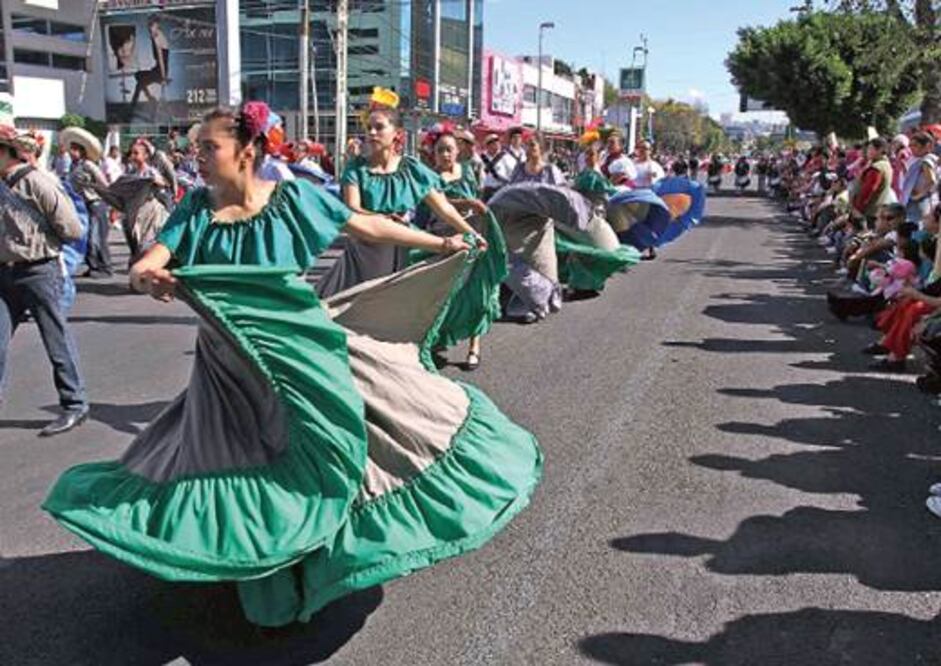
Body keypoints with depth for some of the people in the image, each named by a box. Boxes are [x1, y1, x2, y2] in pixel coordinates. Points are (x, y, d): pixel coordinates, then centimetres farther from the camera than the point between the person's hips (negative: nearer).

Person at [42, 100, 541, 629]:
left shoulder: (292, 196, -8)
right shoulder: (196, 208, -2)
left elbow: (369, 226, -4)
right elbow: (149, 264, -11)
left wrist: (441, 243, -2)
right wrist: (147, 278, -36)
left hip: (303, 350, -2)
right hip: (234, 365, 2)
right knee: (252, 465, 12)